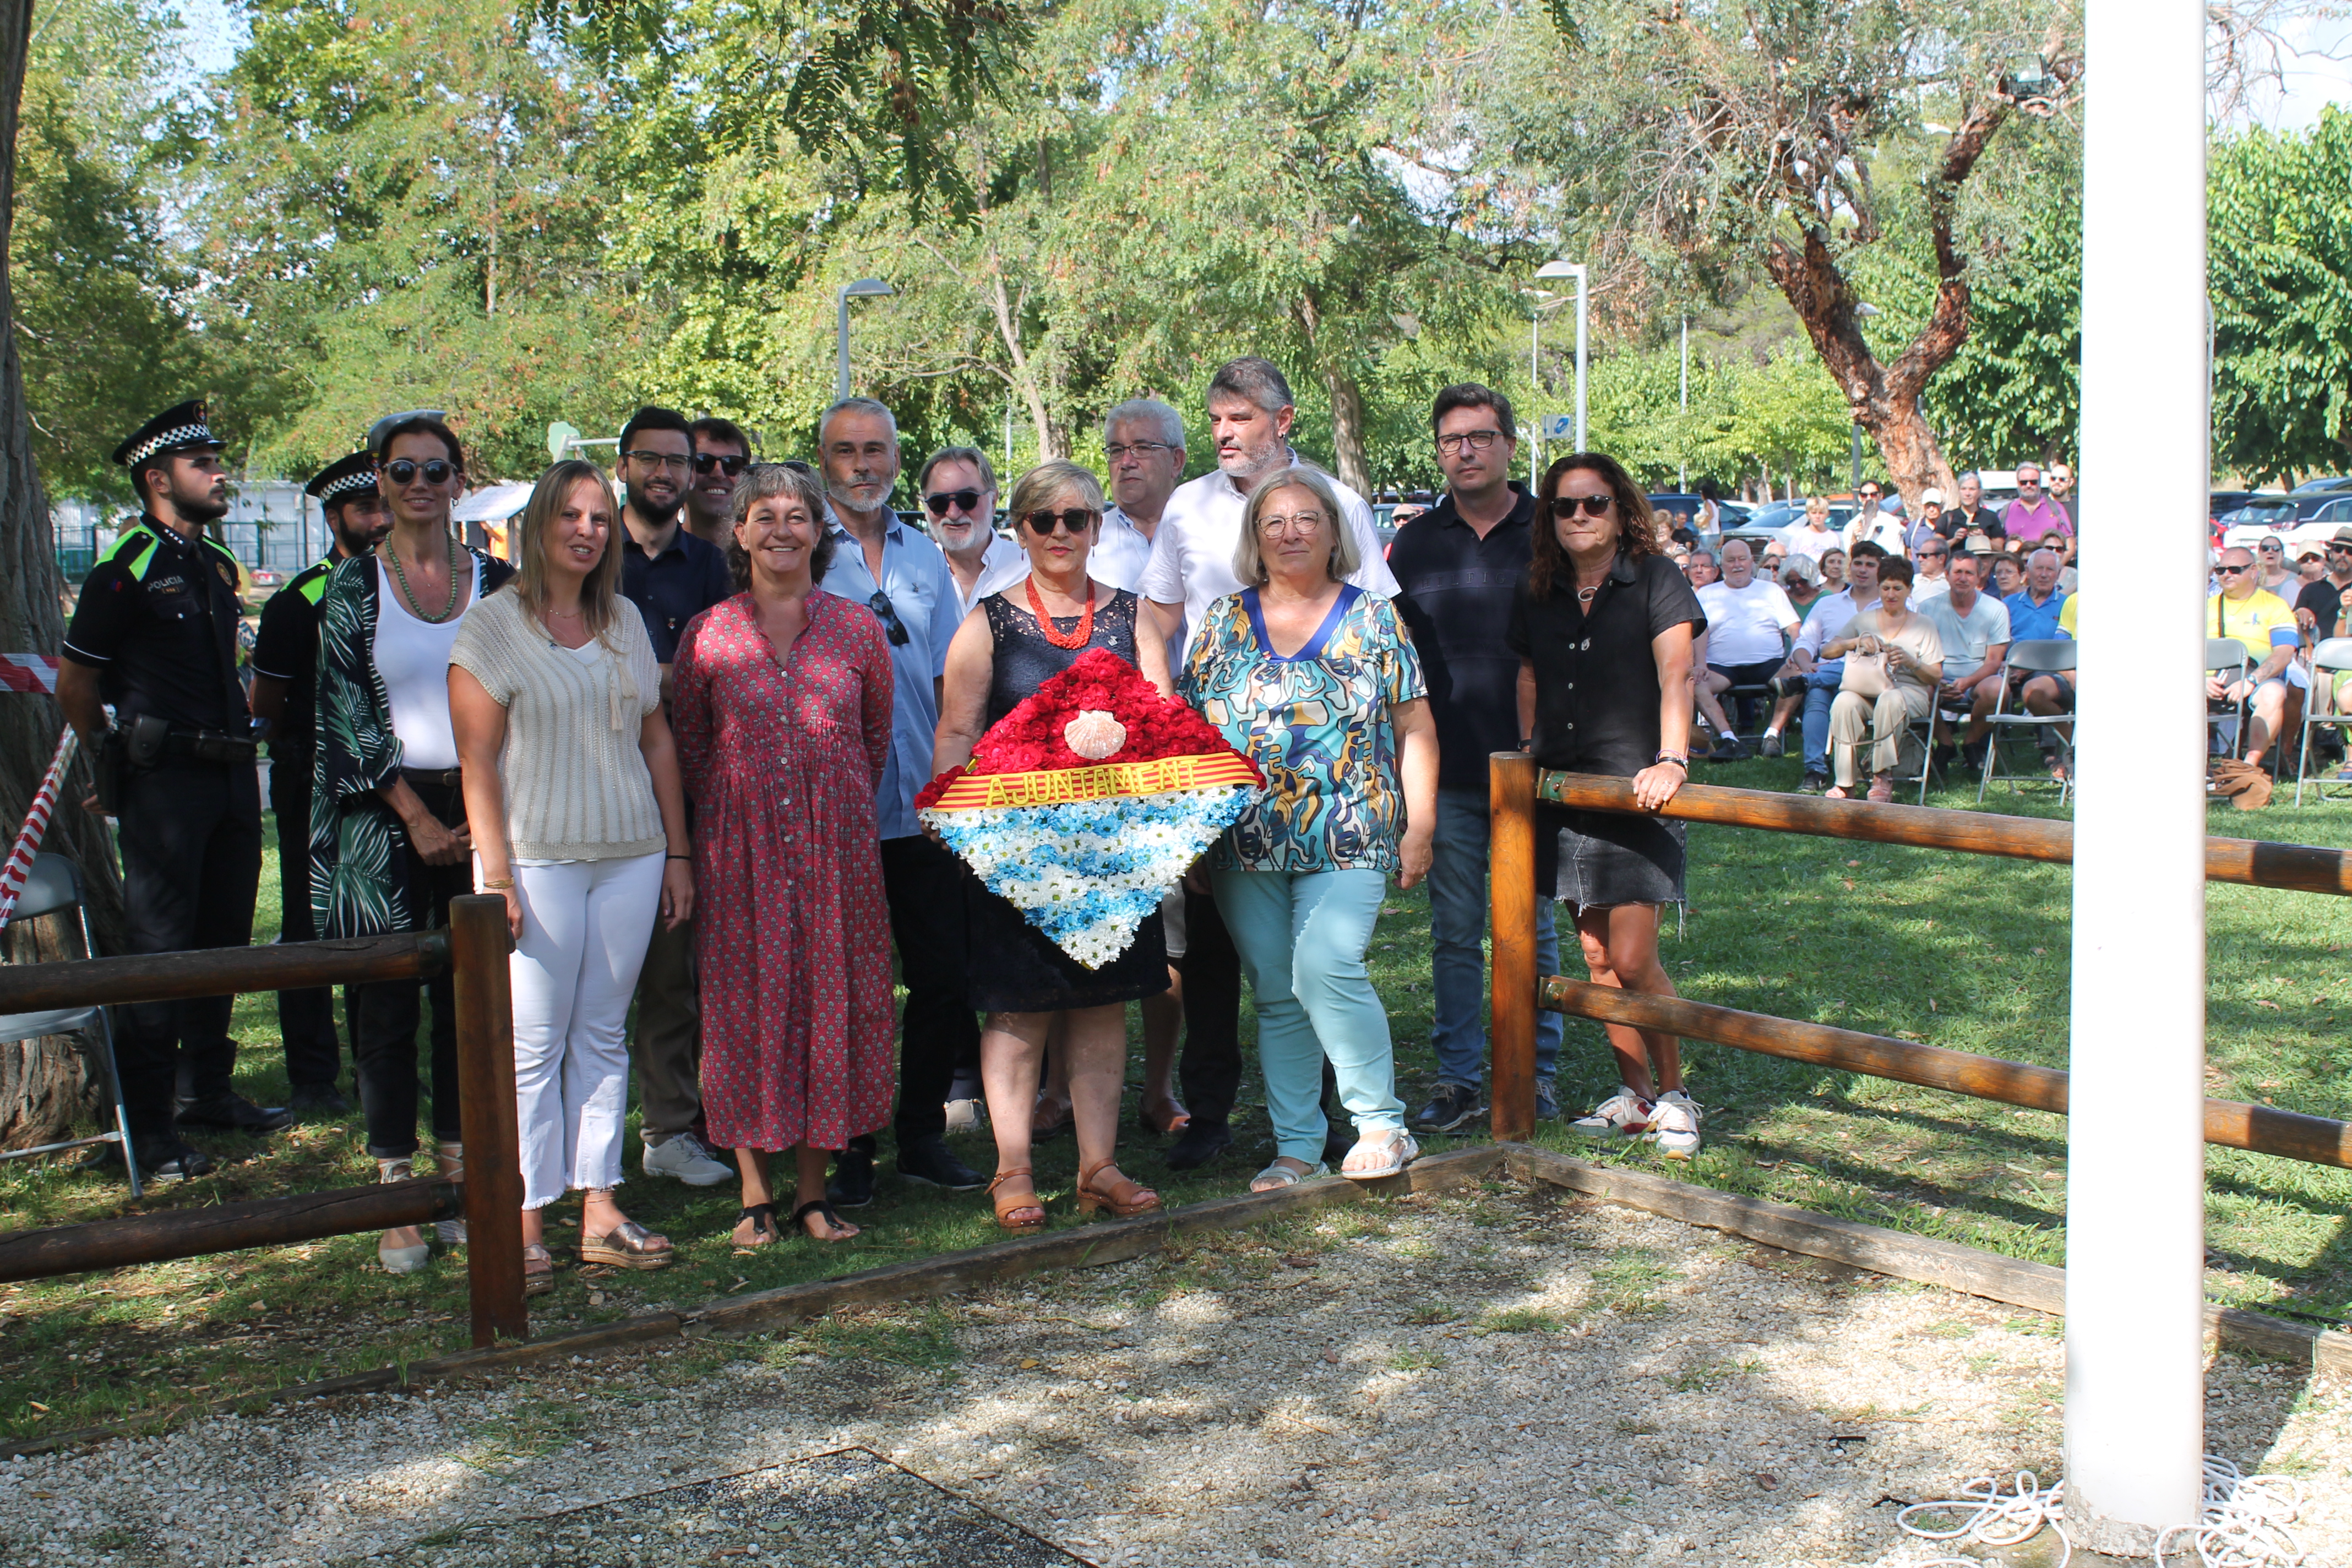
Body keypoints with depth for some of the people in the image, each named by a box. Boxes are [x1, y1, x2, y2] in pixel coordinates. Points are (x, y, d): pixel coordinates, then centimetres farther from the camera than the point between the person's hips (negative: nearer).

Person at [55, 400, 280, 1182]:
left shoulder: (217, 565, 14)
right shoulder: (126, 571, -9)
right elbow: (76, 683, -6)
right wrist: (116, 771, 2)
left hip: (230, 773, 8)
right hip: (164, 780, -8)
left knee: (223, 939, 14)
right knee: (159, 948, -4)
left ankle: (207, 1090, 28)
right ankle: (149, 1129, 1)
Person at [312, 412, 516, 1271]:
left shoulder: (495, 581, 6)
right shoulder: (354, 587, 1)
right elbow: (347, 716, -3)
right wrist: (418, 818, -8)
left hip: (480, 808, 2)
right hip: (386, 819, -2)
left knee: (469, 1000, 5)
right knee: (389, 1003, 0)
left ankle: (460, 1179, 16)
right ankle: (397, 1198, 7)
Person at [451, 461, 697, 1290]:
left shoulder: (625, 620, 13)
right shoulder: (493, 624, -2)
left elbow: (657, 739, 15)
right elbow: (477, 758, -7)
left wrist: (676, 853, 10)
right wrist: (495, 872, -13)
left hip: (630, 857, 5)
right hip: (538, 858, -5)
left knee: (604, 1036, 8)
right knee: (533, 1045, -3)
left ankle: (600, 1209, 13)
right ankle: (526, 1225, 3)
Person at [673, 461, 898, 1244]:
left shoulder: (858, 627, 3)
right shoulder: (707, 635, 1)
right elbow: (688, 743, 10)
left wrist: (842, 809, 11)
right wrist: (731, 812, 8)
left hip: (839, 846, 1)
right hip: (741, 849, -1)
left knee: (830, 1000, 3)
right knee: (746, 1004, 2)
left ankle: (814, 1188, 14)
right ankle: (756, 1193, 13)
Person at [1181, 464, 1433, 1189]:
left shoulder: (1372, 620, 4)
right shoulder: (1225, 623, 9)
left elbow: (1414, 729, 5)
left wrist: (1419, 827, -1)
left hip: (1350, 838, -3)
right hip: (1248, 845, 3)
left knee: (1326, 968, -20)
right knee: (1275, 994, 6)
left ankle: (1382, 1125, -4)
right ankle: (1296, 1147, 17)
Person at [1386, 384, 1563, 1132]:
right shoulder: (1415, 544, 8)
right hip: (1448, 773, 2)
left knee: (1533, 931, 7)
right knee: (1454, 934, 6)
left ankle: (1536, 1075, 16)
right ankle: (1458, 1079, 14)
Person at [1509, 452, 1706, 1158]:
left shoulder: (1654, 582, -3)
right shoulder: (1537, 593, 11)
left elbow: (1676, 677, -13)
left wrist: (1671, 761, -26)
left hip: (1635, 789, -5)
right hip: (1563, 793, 5)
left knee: (1633, 960, -7)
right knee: (1597, 956, 7)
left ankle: (1674, 1094, 11)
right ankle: (1634, 1095, 18)